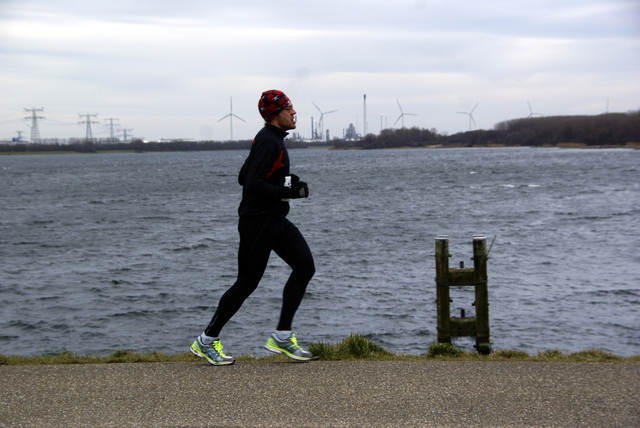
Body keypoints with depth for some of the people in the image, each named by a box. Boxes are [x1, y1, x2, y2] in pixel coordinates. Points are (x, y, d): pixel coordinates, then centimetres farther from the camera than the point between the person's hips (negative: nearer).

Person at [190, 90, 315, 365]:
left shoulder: (271, 140, 14)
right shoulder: (268, 142, -17)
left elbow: (244, 178, 19)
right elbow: (253, 186, -26)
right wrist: (289, 192, -20)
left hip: (275, 220, 10)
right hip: (258, 221, -10)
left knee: (305, 267, 2)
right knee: (247, 283, -2)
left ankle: (282, 337, 5)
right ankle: (206, 341, 11)